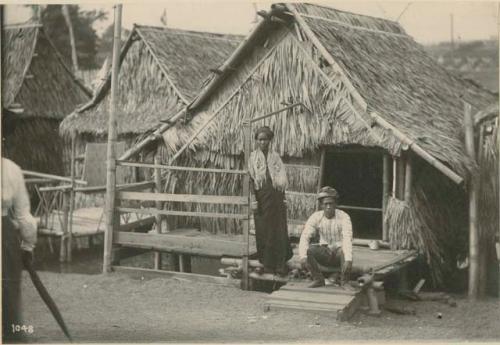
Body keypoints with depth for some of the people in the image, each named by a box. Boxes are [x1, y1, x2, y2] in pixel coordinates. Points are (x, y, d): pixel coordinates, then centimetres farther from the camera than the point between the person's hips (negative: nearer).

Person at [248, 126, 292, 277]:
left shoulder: (275, 157, 11)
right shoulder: (252, 157, 6)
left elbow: (283, 176, 7)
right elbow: (250, 179, 1)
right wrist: (253, 198, -8)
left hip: (275, 198, 1)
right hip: (261, 197, -1)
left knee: (279, 230, -2)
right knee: (263, 230, 0)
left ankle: (280, 264, 2)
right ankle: (267, 264, 8)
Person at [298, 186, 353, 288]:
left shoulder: (343, 217, -19)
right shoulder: (316, 217, -9)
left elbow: (347, 239, -32)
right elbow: (305, 236, -18)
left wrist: (348, 260, -48)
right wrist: (303, 256, -36)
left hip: (339, 251, -3)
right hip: (325, 252, 3)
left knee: (345, 252, -36)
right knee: (308, 250, -24)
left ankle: (344, 281, -17)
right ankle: (318, 279, -9)